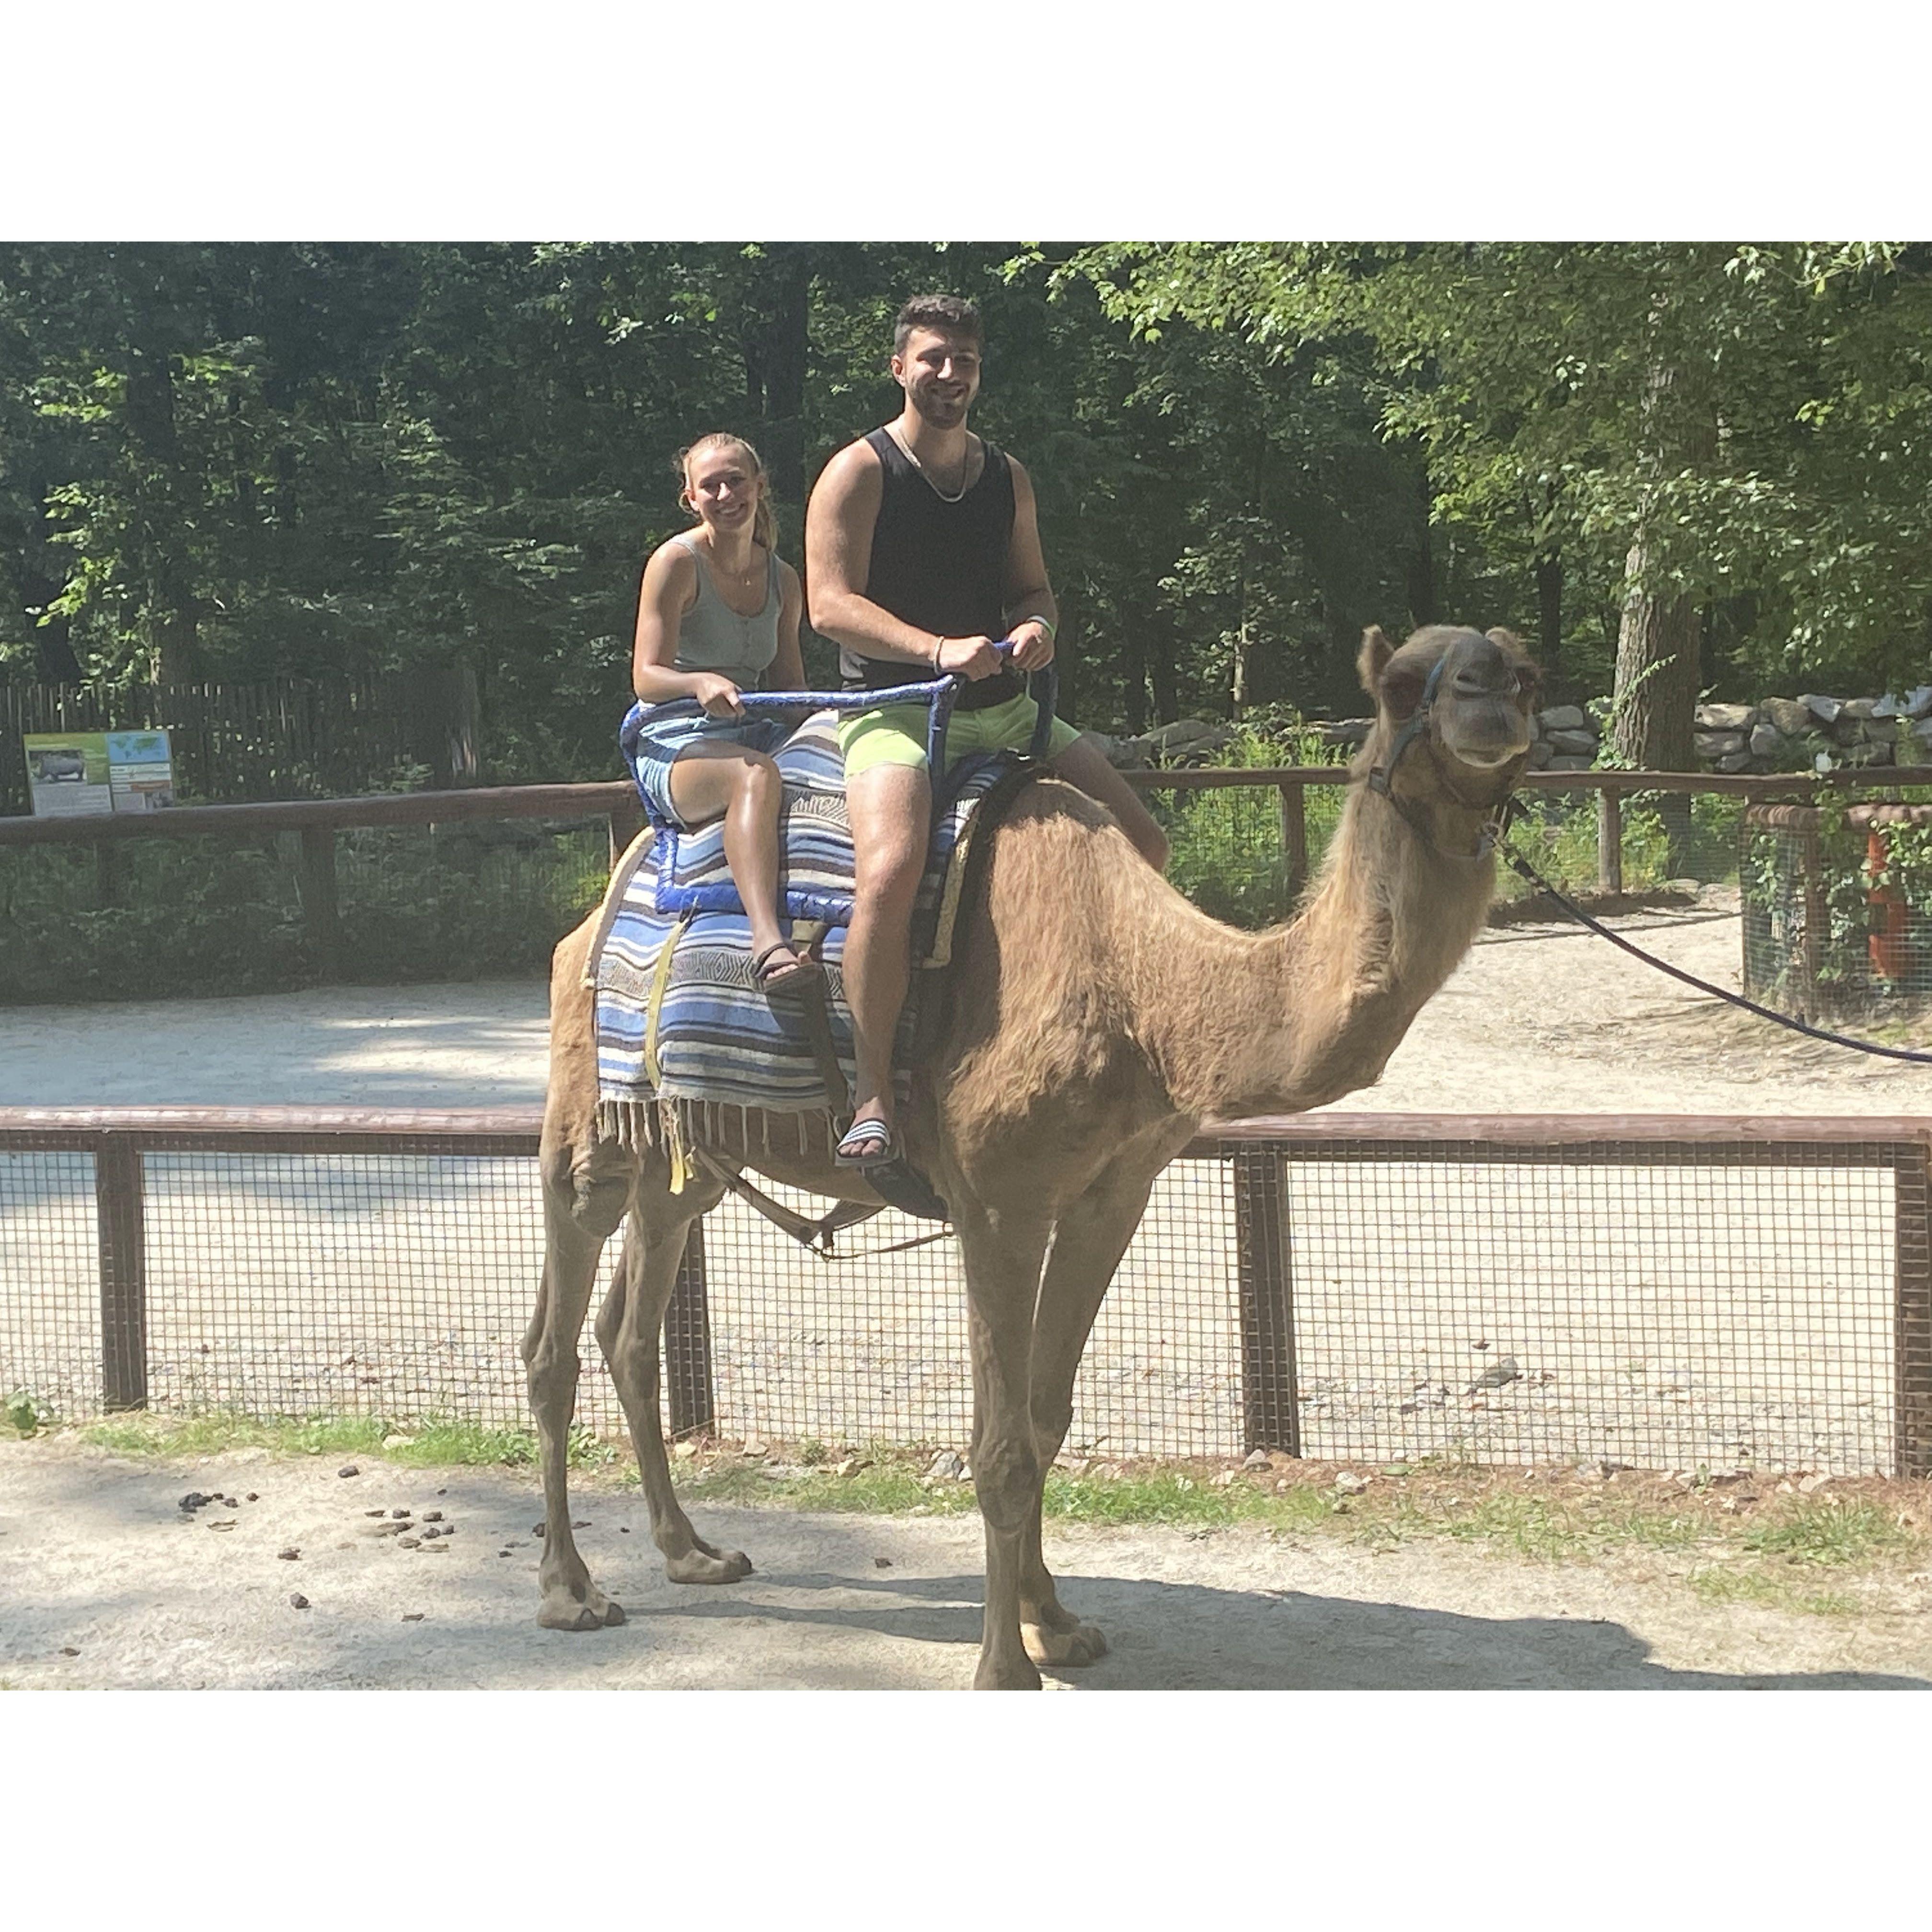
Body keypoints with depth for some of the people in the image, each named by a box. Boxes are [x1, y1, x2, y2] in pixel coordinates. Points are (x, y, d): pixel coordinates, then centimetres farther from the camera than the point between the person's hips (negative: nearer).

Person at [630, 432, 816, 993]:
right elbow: (647, 678, -10)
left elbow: (793, 685, 18)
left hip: (753, 732, 6)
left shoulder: (782, 579, 15)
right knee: (756, 775, -41)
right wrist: (701, 683, -32)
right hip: (675, 747, -6)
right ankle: (769, 943, -59)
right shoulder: (677, 562, -2)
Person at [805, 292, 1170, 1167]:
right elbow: (831, 604, -13)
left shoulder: (1008, 477, 14)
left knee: (1141, 845, 3)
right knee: (891, 868, -34)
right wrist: (937, 649, -26)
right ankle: (873, 1098, -26)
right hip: (893, 707, -7)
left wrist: (1036, 625, -4)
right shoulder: (859, 472, -5)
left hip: (1005, 709, 7)